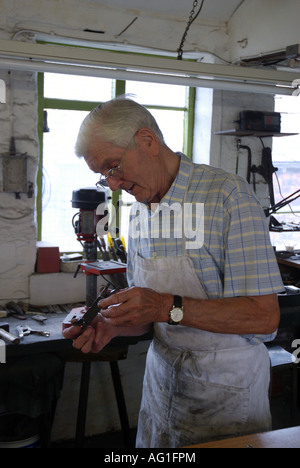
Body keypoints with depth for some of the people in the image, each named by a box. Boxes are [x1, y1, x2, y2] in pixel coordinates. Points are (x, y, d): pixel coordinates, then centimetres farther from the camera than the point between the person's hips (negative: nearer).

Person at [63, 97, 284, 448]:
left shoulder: (227, 195, -19)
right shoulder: (140, 213, 3)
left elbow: (264, 316, -24)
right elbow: (150, 314, 9)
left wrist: (170, 307, -30)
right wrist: (113, 326, -11)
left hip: (226, 390, -5)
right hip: (162, 376, 6)